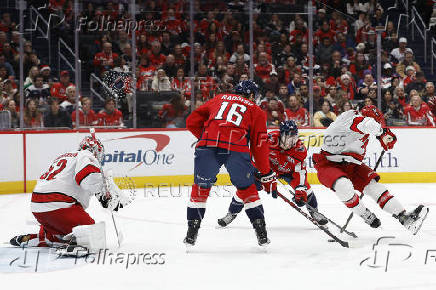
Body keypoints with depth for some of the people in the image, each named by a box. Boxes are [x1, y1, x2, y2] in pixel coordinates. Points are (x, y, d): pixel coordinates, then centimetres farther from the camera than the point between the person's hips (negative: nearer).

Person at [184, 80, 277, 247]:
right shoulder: (256, 111, 23)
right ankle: (262, 235, 16)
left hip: (208, 145, 1)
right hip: (237, 149, -1)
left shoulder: (219, 99, 30)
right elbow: (259, 146, 18)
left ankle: (191, 233, 15)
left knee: (200, 188, 18)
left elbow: (192, 121, 27)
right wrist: (267, 176, 23)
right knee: (247, 189, 18)